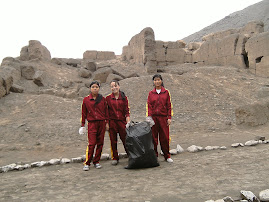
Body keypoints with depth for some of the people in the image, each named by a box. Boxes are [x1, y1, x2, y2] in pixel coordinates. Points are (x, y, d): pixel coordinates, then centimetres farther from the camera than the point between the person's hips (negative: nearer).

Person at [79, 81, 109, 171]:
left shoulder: (102, 99, 6)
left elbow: (106, 111, 11)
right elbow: (84, 113, 7)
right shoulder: (86, 100, 3)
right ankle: (87, 163, 1)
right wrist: (83, 125, 7)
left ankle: (96, 162, 17)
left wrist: (107, 123, 7)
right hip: (92, 123, -2)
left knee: (100, 143, 5)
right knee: (91, 143, -8)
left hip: (101, 123, 2)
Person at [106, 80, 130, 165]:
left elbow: (126, 111, 3)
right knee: (113, 141, 6)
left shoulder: (124, 97, 5)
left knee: (125, 139, -1)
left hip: (122, 121, 0)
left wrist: (128, 122, -7)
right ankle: (115, 158, 19)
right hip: (112, 121, 0)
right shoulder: (108, 98, 3)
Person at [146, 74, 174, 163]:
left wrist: (169, 118, -1)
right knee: (153, 137, 3)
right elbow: (149, 106, 4)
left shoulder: (166, 92, 5)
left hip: (163, 117, -1)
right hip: (153, 117, 1)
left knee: (165, 137, 2)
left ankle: (167, 156, 15)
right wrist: (149, 117, -8)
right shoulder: (151, 93, 7)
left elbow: (169, 106, 5)